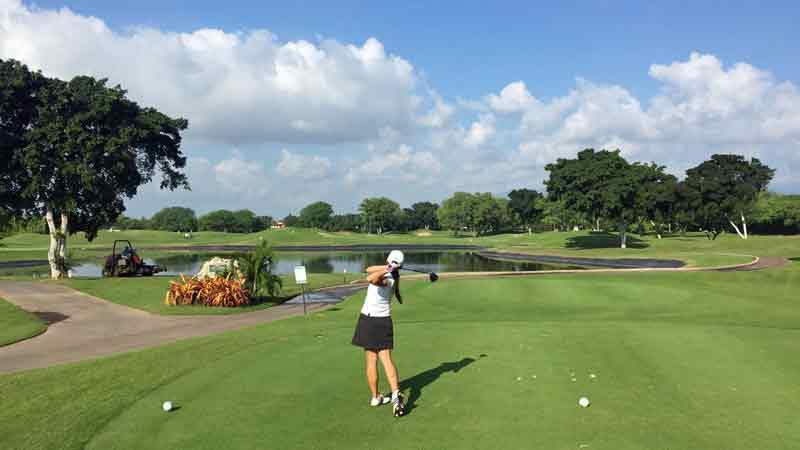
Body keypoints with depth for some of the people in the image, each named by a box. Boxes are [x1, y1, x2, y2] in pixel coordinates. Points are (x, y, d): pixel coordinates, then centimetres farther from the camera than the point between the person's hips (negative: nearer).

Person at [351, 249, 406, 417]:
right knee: (386, 359, 0)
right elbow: (369, 269, 7)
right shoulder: (395, 278, 1)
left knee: (371, 360, 7)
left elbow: (370, 278, -41)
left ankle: (375, 397, 15)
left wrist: (386, 269, -29)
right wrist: (390, 270, -5)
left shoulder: (385, 279, -18)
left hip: (368, 320, -4)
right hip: (384, 321, 4)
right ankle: (395, 393, -17)